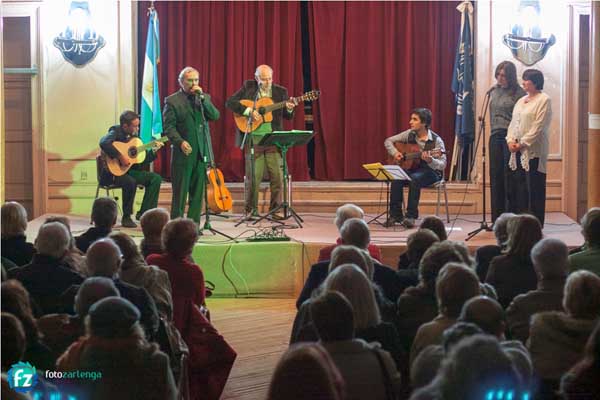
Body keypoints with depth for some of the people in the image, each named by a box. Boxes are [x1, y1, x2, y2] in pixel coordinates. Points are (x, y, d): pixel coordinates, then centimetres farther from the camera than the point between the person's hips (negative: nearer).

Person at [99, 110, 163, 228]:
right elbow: (104, 143, -36)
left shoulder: (134, 136, 11)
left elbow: (143, 160, 15)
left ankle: (143, 213, -4)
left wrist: (154, 150, 1)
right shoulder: (116, 132, -11)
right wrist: (121, 157, -36)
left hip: (129, 170, 8)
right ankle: (126, 217, -19)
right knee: (131, 182, -35)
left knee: (156, 178, -5)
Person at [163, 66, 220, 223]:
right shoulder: (172, 101, 1)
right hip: (183, 152, -4)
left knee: (198, 192, 5)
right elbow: (169, 126, -4)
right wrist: (180, 142, -17)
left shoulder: (204, 97, 14)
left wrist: (202, 98, -8)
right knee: (180, 192, -1)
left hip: (202, 152, 4)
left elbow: (215, 116, -1)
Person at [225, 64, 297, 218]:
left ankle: (275, 210, 10)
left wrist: (289, 109, -13)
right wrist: (249, 111, -14)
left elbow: (287, 116, 10)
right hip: (253, 138, -1)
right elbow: (230, 103, -3)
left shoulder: (280, 91, 9)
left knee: (277, 176, -1)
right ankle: (251, 210, 13)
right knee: (253, 177, 1)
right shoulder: (248, 87, 4)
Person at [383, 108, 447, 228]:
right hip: (411, 169, 4)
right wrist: (395, 153, -4)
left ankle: (411, 216, -29)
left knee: (415, 178, -37)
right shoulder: (409, 134, 3)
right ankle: (395, 214, -18)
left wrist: (430, 161, -35)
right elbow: (388, 141, 14)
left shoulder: (436, 140, -12)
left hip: (430, 172, -4)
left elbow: (442, 165, -15)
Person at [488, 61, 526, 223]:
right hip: (495, 136, 6)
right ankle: (497, 219, 12)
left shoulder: (519, 93, -6)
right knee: (496, 176, 6)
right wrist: (493, 131, 13)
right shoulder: (494, 91, 12)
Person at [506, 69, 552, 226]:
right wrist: (510, 140, -2)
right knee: (515, 187, 6)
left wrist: (522, 143, -14)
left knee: (534, 188, -5)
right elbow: (513, 123, 16)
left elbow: (538, 127, -13)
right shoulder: (521, 101, 18)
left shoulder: (544, 100, -6)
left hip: (533, 151, -8)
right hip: (517, 151, 8)